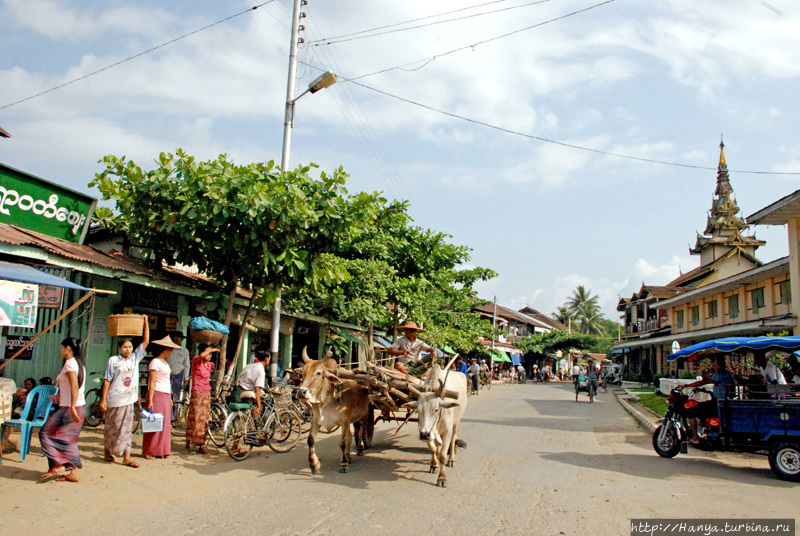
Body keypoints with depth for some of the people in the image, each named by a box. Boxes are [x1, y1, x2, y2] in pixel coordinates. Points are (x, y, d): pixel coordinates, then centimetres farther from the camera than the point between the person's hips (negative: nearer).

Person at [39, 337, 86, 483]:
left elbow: (74, 387, -24)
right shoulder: (79, 363, 15)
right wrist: (58, 397, 30)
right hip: (80, 407, 9)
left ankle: (58, 465, 0)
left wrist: (72, 408, -29)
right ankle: (73, 472, 12)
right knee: (68, 440, 13)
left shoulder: (70, 363, -13)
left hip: (70, 408, -9)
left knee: (47, 433, 2)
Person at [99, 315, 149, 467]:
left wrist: (145, 322, 0)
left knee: (127, 428, 3)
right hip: (114, 399, -4)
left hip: (129, 399, 4)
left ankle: (126, 457, 3)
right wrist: (103, 399, -9)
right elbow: (107, 380, -5)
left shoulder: (135, 358, 7)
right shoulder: (113, 360, -4)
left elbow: (145, 342, 5)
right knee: (111, 427, 7)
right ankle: (107, 451, 26)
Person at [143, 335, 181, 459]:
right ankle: (147, 452, 4)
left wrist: (170, 398, 18)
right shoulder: (155, 362, -10)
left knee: (164, 424, 9)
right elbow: (152, 382, -14)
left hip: (165, 396, 9)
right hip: (157, 395, -9)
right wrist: (150, 400, -18)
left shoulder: (164, 362, 16)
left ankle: (161, 451, 16)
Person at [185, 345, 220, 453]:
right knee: (195, 418, -6)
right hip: (197, 393, -6)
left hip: (207, 394, 6)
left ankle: (201, 445, 10)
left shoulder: (209, 365, 12)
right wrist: (211, 349, -17)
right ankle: (189, 443, 7)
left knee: (204, 419, 6)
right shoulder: (196, 361, -7)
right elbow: (201, 355, -30)